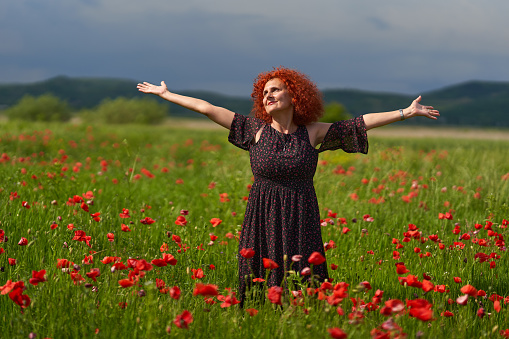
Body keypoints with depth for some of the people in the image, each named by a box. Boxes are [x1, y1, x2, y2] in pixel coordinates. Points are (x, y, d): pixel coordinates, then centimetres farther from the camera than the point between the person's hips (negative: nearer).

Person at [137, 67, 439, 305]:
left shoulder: (313, 133, 3)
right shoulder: (256, 130, 4)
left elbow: (364, 123, 1)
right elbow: (207, 108, 6)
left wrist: (406, 112, -4)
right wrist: (166, 94, 9)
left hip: (300, 222, -1)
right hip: (262, 221, 1)